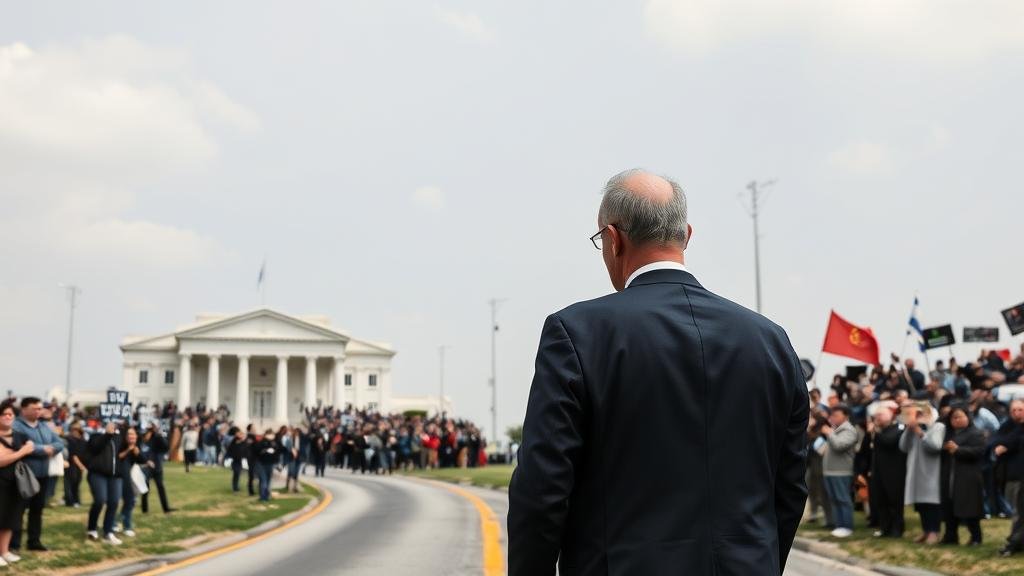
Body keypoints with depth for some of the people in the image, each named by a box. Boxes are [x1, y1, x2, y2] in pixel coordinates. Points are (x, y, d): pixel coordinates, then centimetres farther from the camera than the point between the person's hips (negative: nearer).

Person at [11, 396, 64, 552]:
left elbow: (60, 443, 9)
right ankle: (14, 543, 4)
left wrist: (50, 448, -13)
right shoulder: (16, 426, -11)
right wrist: (44, 449, -18)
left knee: (37, 509, 14)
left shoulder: (45, 426, 14)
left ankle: (34, 541, 23)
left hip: (42, 475, 7)